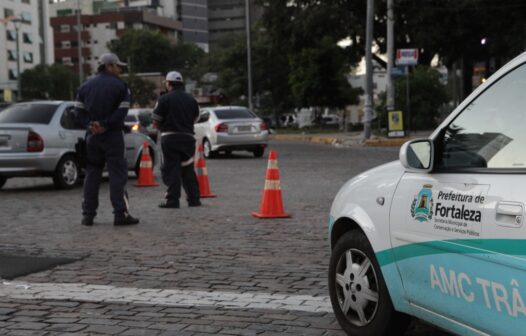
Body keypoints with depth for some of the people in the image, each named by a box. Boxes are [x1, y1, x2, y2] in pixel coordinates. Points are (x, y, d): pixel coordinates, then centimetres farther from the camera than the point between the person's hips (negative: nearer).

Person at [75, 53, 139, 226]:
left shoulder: (85, 86, 12)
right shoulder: (120, 85, -3)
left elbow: (79, 110, 3)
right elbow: (122, 111, -13)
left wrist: (90, 125, -7)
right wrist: (105, 125, -13)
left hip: (92, 135, 5)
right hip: (113, 134, -4)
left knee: (92, 174, 10)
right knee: (117, 173, -2)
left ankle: (88, 214, 9)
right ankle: (120, 214, -6)